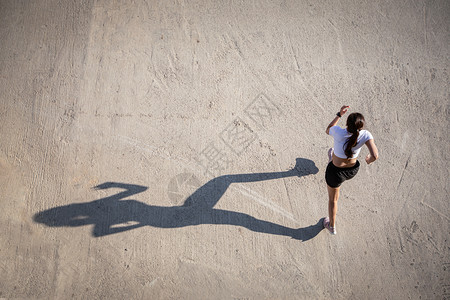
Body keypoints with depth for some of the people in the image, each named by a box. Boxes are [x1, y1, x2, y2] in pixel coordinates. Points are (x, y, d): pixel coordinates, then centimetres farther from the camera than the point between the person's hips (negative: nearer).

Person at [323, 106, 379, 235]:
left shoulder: (338, 132, -31)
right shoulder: (365, 135, -27)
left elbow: (328, 130, -7)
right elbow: (375, 156, -32)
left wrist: (339, 115, -2)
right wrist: (369, 160, -10)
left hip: (336, 173, -2)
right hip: (353, 171, 3)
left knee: (333, 198, 25)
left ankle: (332, 226, 47)